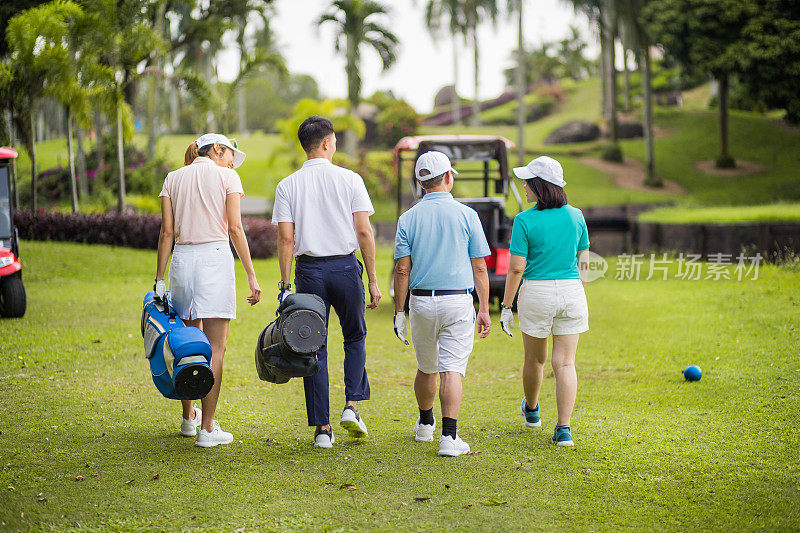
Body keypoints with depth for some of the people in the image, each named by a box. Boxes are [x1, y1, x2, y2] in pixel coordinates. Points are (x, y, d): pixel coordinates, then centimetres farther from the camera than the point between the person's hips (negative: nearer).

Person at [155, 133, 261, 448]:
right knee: (215, 348, -2)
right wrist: (251, 275, -6)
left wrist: (160, 279, 7)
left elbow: (167, 232, 6)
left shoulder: (173, 179, 13)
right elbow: (235, 228, -6)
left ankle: (189, 418, 30)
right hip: (215, 257, -4)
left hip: (182, 260, 4)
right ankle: (207, 428, -5)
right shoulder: (227, 177, 3)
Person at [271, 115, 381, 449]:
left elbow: (286, 238, -4)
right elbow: (364, 231, -4)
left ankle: (322, 428, 5)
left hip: (309, 270, 1)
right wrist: (372, 280, 1)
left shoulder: (287, 186, 2)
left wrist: (285, 285, -1)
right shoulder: (349, 179, 0)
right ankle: (352, 406, 3)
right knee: (355, 338, 18)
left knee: (314, 347, 6)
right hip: (346, 267, -1)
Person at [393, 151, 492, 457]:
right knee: (452, 370, -6)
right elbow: (479, 267, -3)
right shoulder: (466, 215, -2)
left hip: (421, 302, 3)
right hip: (458, 302, -2)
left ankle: (425, 424, 36)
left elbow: (402, 269, -2)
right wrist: (484, 309, 2)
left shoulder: (408, 218, 2)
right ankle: (449, 436, -15)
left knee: (426, 368, 19)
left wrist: (399, 312, 3)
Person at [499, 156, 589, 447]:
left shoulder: (525, 221, -11)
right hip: (571, 291, 2)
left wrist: (506, 306, -3)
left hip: (536, 292, -2)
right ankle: (564, 428, -5)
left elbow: (516, 269, -11)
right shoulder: (576, 216, 2)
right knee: (565, 363, 1)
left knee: (535, 358, 18)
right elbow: (584, 261, 10)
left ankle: (532, 410, 41)